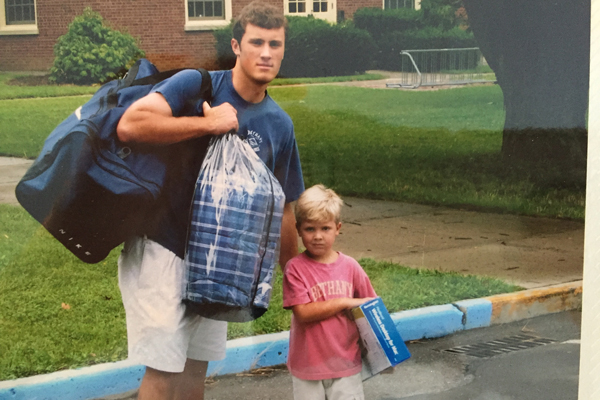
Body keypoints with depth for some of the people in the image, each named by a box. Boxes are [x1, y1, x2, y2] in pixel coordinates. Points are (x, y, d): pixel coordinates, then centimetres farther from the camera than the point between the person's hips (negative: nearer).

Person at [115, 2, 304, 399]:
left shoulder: (279, 124, 3)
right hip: (163, 248, -5)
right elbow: (130, 125, -29)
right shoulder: (196, 84, -12)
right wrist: (209, 123, -24)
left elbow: (282, 207, 12)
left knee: (196, 367, 15)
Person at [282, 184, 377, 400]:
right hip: (307, 365, -2)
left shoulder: (349, 266, -2)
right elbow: (302, 312, -19)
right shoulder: (295, 268, -11)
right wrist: (344, 303, -18)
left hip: (346, 364, 2)